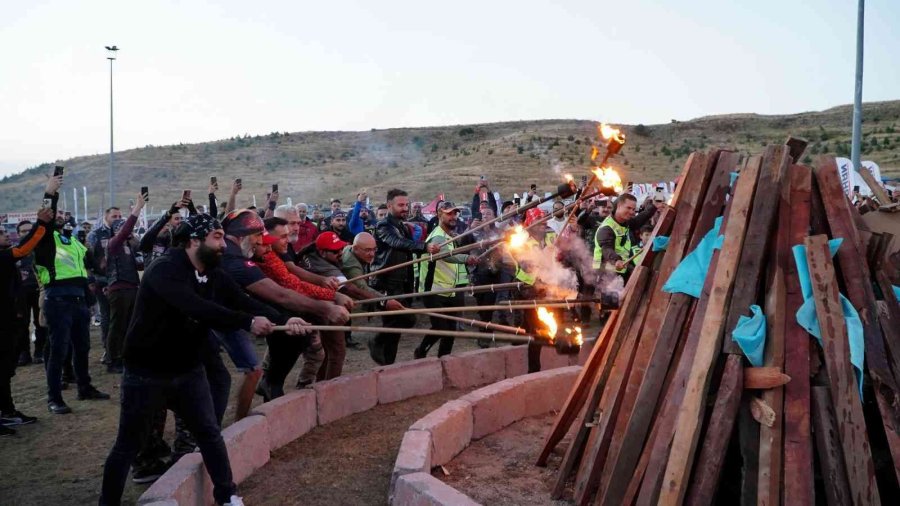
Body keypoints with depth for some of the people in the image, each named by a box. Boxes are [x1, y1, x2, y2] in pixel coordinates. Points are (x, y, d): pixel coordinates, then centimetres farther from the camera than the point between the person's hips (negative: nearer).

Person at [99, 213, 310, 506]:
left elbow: (245, 302, -12)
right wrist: (248, 322, -45)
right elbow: (197, 308, -40)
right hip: (147, 373, -6)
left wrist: (283, 320, -29)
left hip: (188, 370, 6)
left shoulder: (214, 276, 1)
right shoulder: (165, 271, -23)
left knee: (210, 434, 6)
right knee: (127, 446, 8)